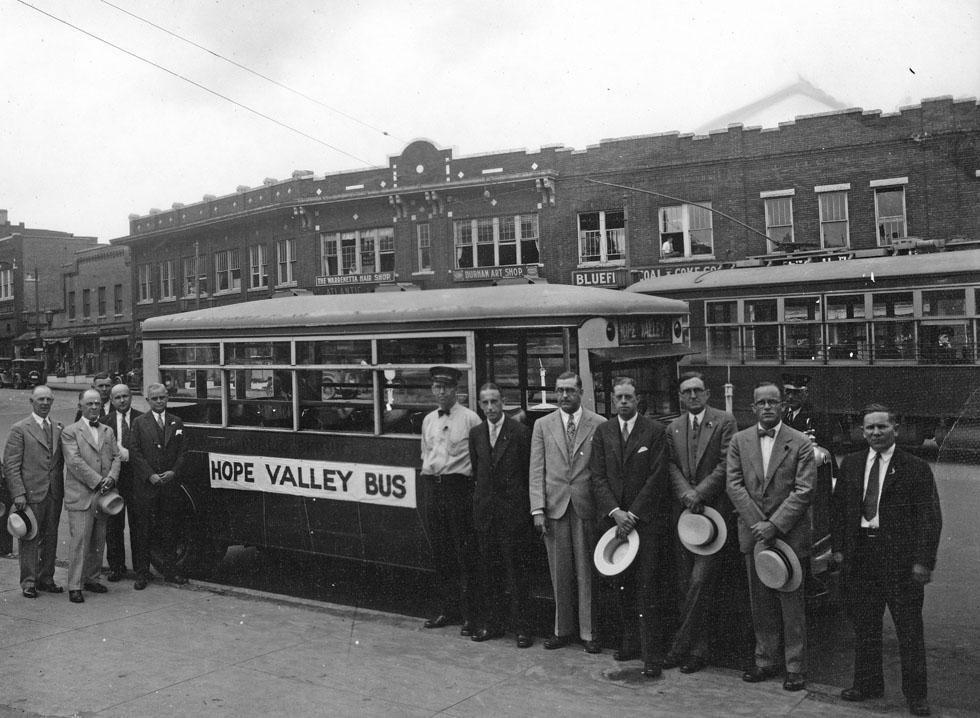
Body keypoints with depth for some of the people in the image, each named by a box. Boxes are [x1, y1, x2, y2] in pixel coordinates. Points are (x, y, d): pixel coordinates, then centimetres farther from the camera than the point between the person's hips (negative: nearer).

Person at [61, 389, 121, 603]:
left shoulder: (108, 432, 16)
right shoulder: (70, 432, -1)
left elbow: (116, 457, 10)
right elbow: (75, 462, -11)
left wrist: (111, 478, -9)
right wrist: (98, 481, -15)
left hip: (103, 495, 5)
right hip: (80, 496, -5)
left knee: (99, 541, 10)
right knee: (79, 540, -7)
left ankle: (92, 579, 22)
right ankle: (74, 586, -3)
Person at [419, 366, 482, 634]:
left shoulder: (469, 418, -5)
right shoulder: (428, 420, 14)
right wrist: (428, 475, 13)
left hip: (458, 487, -6)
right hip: (432, 487, 6)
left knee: (465, 555, -3)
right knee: (440, 553, 11)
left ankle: (471, 615, 3)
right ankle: (447, 609, 22)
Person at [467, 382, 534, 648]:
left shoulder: (520, 432, -6)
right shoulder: (476, 433, 9)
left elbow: (530, 472, -4)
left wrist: (527, 505, -4)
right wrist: (480, 498, 9)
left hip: (514, 512, -5)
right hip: (485, 511, 5)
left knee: (518, 571, 0)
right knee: (489, 571, 11)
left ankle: (522, 627, 8)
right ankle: (491, 623, 21)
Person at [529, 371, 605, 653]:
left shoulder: (599, 425, 2)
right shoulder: (543, 425, 8)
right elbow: (536, 471, 5)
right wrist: (538, 509, -3)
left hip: (587, 507, -2)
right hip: (554, 507, 2)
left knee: (587, 573, 3)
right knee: (560, 574, 8)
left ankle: (589, 632, 14)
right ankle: (562, 630, 20)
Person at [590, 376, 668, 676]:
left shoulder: (655, 431, -1)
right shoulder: (602, 432, 9)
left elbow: (657, 478, -6)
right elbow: (597, 477, 5)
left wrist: (633, 515, -11)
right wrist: (615, 512, -8)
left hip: (646, 520, -3)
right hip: (614, 518, 4)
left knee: (646, 587, -6)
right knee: (624, 586, 8)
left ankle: (652, 656, -2)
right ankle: (629, 644, 18)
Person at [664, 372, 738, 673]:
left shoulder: (725, 422, 0)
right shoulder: (673, 428, 13)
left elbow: (727, 464, -7)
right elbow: (671, 466, 7)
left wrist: (700, 494, -13)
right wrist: (685, 493, -11)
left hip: (714, 510, -4)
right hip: (683, 512, 5)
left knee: (700, 582, -9)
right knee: (686, 585, 5)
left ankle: (681, 645, 3)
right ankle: (697, 647, 16)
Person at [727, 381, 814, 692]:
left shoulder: (800, 443, -3)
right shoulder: (739, 441, 6)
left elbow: (803, 491, -9)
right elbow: (734, 485, 0)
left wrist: (775, 525, -16)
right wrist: (757, 523, -11)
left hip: (789, 534, -3)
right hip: (753, 533, 3)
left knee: (791, 603, 3)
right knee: (760, 602, 11)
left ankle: (795, 667, 14)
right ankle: (765, 662, 23)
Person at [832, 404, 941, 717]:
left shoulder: (916, 469, -6)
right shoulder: (850, 464, 8)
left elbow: (930, 518, -7)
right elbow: (839, 507, 12)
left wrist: (924, 561, -13)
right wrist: (839, 547, 5)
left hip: (900, 557, -4)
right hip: (860, 554, 4)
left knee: (909, 629, 4)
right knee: (863, 625, 13)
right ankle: (867, 684, 28)